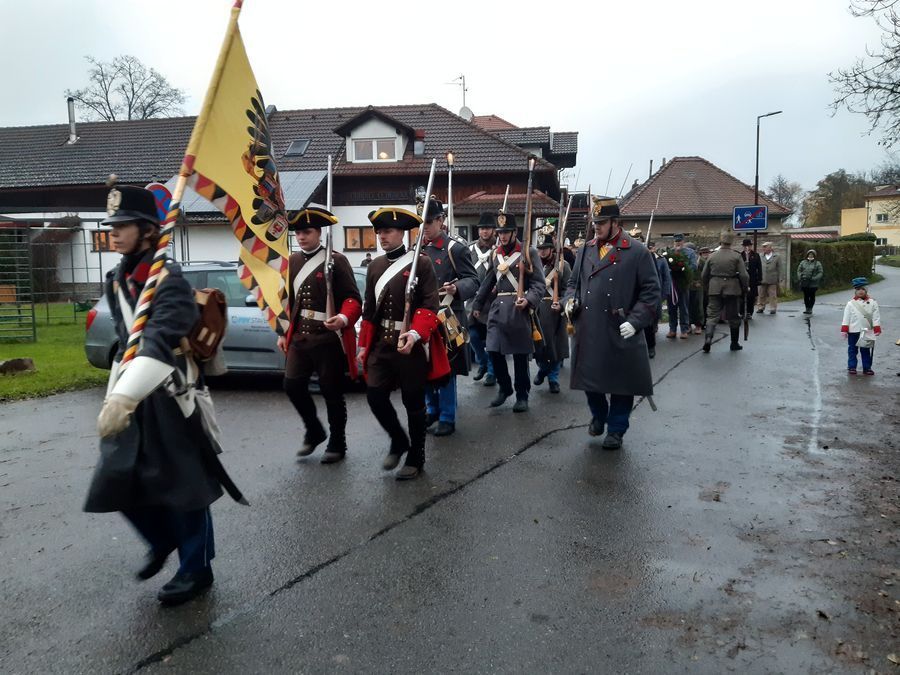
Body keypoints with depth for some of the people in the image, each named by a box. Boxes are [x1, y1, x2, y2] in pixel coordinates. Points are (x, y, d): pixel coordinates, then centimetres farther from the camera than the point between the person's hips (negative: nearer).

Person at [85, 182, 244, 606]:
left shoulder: (168, 278, -17)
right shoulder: (115, 280, 10)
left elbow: (160, 341, -31)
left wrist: (122, 396, -41)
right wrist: (117, 393, 18)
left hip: (170, 396, -8)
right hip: (132, 396, 8)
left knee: (183, 484, 2)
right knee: (117, 479, 10)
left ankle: (196, 568, 21)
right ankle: (162, 540, 37)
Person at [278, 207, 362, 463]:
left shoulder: (336, 260, -7)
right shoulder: (292, 262, 11)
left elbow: (353, 298, -10)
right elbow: (288, 300, 18)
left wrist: (343, 319, -29)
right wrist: (283, 333, 15)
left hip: (329, 338, -5)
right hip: (299, 337, 6)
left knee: (332, 392, 3)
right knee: (293, 386, 2)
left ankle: (337, 445, 20)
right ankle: (314, 432, 26)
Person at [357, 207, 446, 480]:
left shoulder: (421, 263, -7)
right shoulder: (375, 265, 11)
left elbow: (429, 306, -12)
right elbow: (369, 308, 14)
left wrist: (415, 334, -27)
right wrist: (364, 344, 13)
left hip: (412, 343, -5)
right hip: (381, 343, 5)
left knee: (413, 403, 5)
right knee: (375, 396, -1)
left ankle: (415, 458, 22)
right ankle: (398, 441, 26)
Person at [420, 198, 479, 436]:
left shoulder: (456, 248, -8)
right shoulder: (418, 248, 10)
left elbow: (473, 281, -11)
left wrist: (456, 288, -31)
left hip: (447, 319, -6)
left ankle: (447, 417, 13)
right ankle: (432, 409, 29)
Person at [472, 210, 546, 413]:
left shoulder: (528, 252, -2)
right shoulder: (495, 254, 13)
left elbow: (539, 282, -6)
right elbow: (488, 282, 22)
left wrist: (528, 299, -23)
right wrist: (478, 304, 23)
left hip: (518, 309, -4)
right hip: (497, 308, 5)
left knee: (520, 354, 2)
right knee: (493, 350, 1)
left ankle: (522, 395, 15)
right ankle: (504, 388, 22)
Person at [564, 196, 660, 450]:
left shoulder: (637, 252, -5)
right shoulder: (585, 250, 9)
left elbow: (651, 291, -6)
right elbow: (573, 282, 19)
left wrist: (635, 321, -14)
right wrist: (571, 299, -2)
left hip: (619, 333, -4)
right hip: (587, 331, 4)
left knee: (620, 381, 6)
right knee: (588, 377, 13)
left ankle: (616, 429, 22)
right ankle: (598, 415, 39)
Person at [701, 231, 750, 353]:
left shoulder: (712, 256, 1)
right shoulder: (736, 256, -6)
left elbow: (704, 275, 6)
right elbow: (744, 276, -9)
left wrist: (707, 289, 18)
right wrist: (745, 289, 5)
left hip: (715, 289, 1)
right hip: (732, 289, -1)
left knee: (712, 315, 2)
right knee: (733, 317, 10)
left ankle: (708, 337, -21)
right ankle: (734, 344, 19)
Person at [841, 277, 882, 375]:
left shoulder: (872, 303, -1)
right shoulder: (850, 303, -3)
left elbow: (876, 317, -1)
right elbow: (846, 317, -3)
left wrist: (877, 329, -6)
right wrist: (844, 330, -7)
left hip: (867, 332, 1)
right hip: (853, 331, -1)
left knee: (866, 351, 10)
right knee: (852, 350, 7)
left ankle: (867, 368, 18)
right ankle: (851, 367, 16)